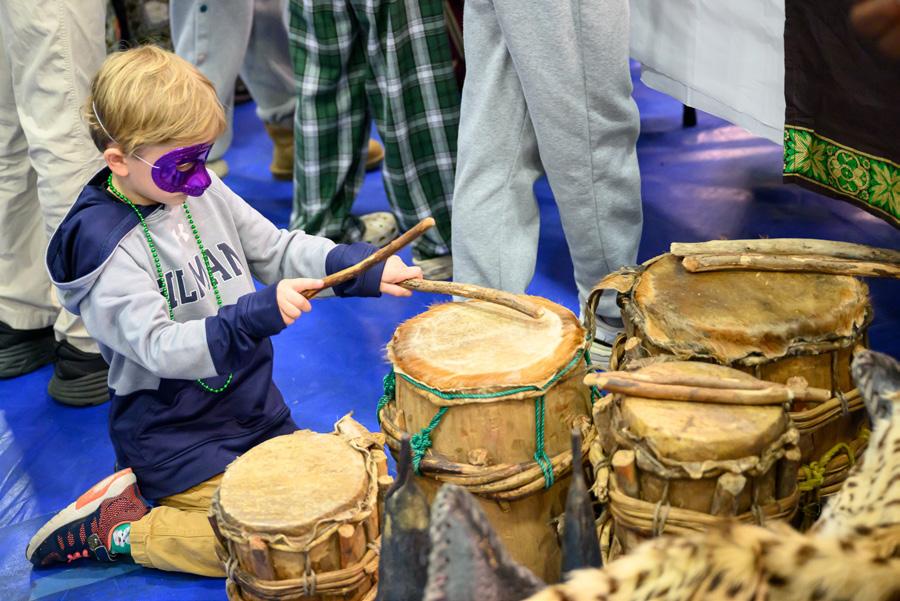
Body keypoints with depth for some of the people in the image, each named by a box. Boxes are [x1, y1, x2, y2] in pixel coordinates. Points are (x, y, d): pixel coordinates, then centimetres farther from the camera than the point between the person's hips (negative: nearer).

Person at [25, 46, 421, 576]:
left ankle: (173, 489, 19)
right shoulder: (103, 243, -21)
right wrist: (258, 313, -38)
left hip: (253, 406, 8)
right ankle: (115, 529, 3)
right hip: (174, 431, -7)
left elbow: (278, 250, 6)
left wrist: (362, 268, -9)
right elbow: (160, 347, -27)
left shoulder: (205, 193, -1)